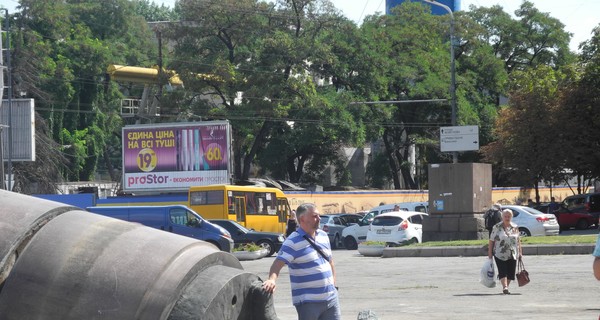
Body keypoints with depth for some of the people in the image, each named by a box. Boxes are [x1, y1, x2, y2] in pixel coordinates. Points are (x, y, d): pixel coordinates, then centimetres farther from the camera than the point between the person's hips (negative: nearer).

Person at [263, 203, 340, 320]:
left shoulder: (323, 236, 11)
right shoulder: (293, 242, -12)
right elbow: (278, 264, -22)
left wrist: (334, 285, 16)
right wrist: (272, 280, -41)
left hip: (331, 298, 7)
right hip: (308, 302, -7)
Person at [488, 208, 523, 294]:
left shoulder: (515, 227, 9)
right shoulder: (497, 227, -1)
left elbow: (518, 240, 14)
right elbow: (491, 240, -1)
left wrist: (520, 252, 10)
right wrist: (490, 252, -4)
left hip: (512, 254, 4)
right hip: (500, 254, -3)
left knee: (510, 272, 4)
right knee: (503, 271, -12)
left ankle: (506, 287, 17)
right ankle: (505, 287, -18)